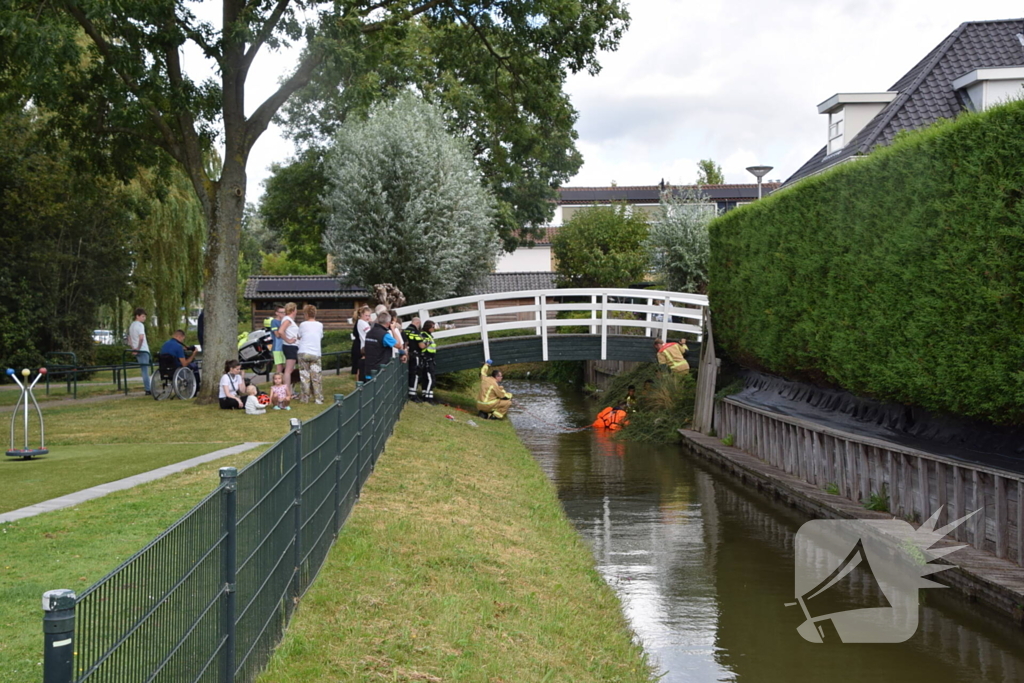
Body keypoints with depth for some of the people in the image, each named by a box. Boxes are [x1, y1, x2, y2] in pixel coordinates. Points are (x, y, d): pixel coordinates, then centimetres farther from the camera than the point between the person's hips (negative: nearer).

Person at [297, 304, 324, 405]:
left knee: (305, 376, 6)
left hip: (304, 352, -2)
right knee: (316, 376, 5)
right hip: (316, 354, 2)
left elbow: (299, 336, 6)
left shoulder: (303, 324, -4)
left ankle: (305, 398, 9)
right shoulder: (320, 325, 3)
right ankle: (319, 398, 2)